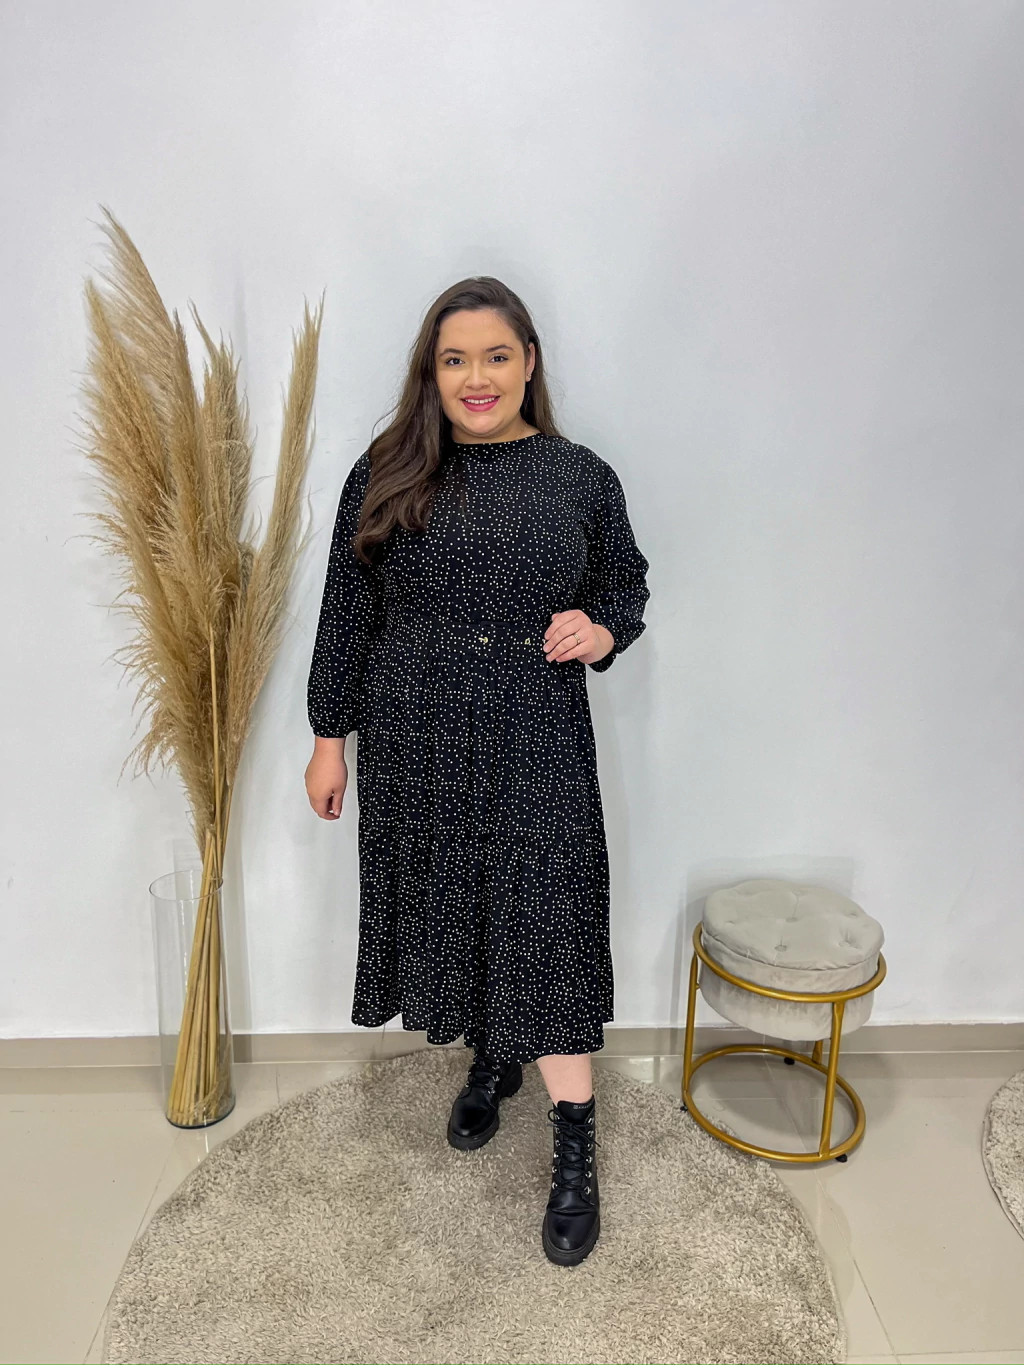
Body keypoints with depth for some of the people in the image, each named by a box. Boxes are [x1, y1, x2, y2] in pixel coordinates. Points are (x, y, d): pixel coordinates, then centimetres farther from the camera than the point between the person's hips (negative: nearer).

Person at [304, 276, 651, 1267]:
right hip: (416, 743, 2)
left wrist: (603, 629, -10)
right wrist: (331, 735, 4)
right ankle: (489, 1062, 41)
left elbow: (627, 583, 13)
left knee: (545, 926, -1)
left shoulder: (582, 477, 1)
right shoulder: (387, 476, 2)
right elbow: (346, 612, 4)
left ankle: (575, 1152, 15)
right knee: (448, 910, 14)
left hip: (537, 746, -1)